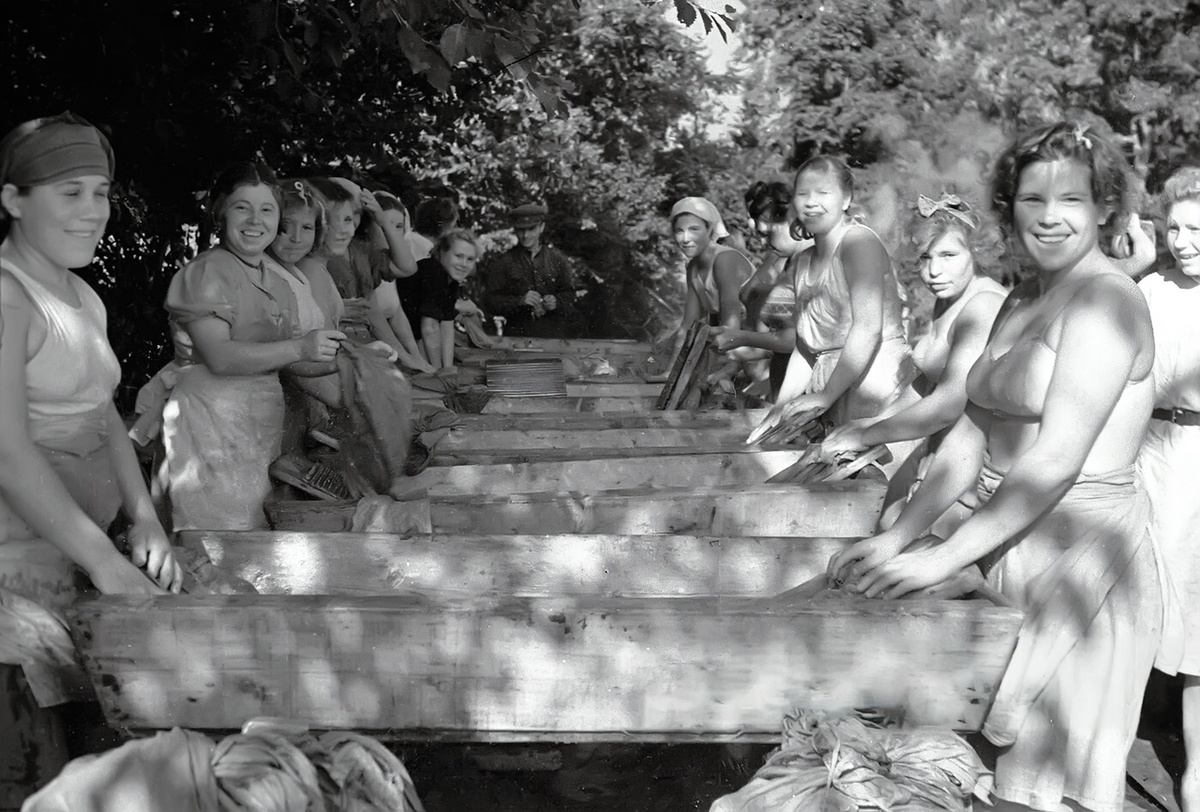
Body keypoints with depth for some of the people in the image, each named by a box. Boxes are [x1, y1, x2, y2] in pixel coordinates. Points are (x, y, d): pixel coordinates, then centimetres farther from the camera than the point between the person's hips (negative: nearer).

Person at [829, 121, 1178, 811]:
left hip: (1081, 547, -8)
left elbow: (1059, 457, -20)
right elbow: (972, 435, 12)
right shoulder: (1021, 301, 14)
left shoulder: (1106, 297, -13)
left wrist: (945, 557, -20)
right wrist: (898, 537, 3)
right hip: (1008, 539, 8)